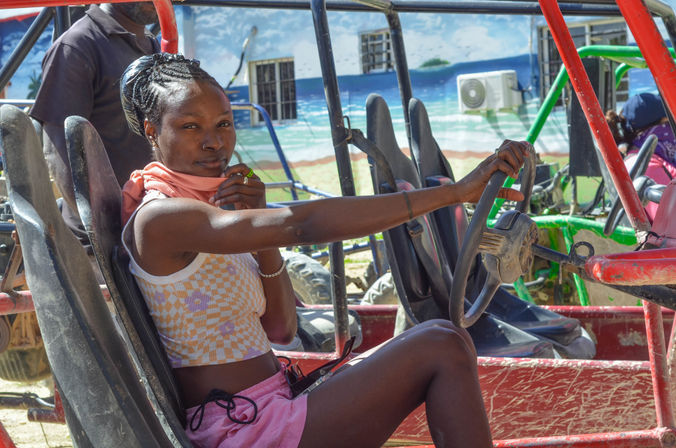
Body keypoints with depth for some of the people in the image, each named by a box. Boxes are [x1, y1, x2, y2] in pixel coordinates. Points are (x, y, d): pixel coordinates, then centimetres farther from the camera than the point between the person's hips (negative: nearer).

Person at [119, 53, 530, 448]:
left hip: (269, 411, 9)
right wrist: (455, 191, -29)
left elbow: (281, 329, 10)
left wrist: (261, 229, -6)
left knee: (441, 339, 12)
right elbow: (302, 224, -28)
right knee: (442, 349, -11)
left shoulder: (205, 206, 14)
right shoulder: (158, 218, -16)